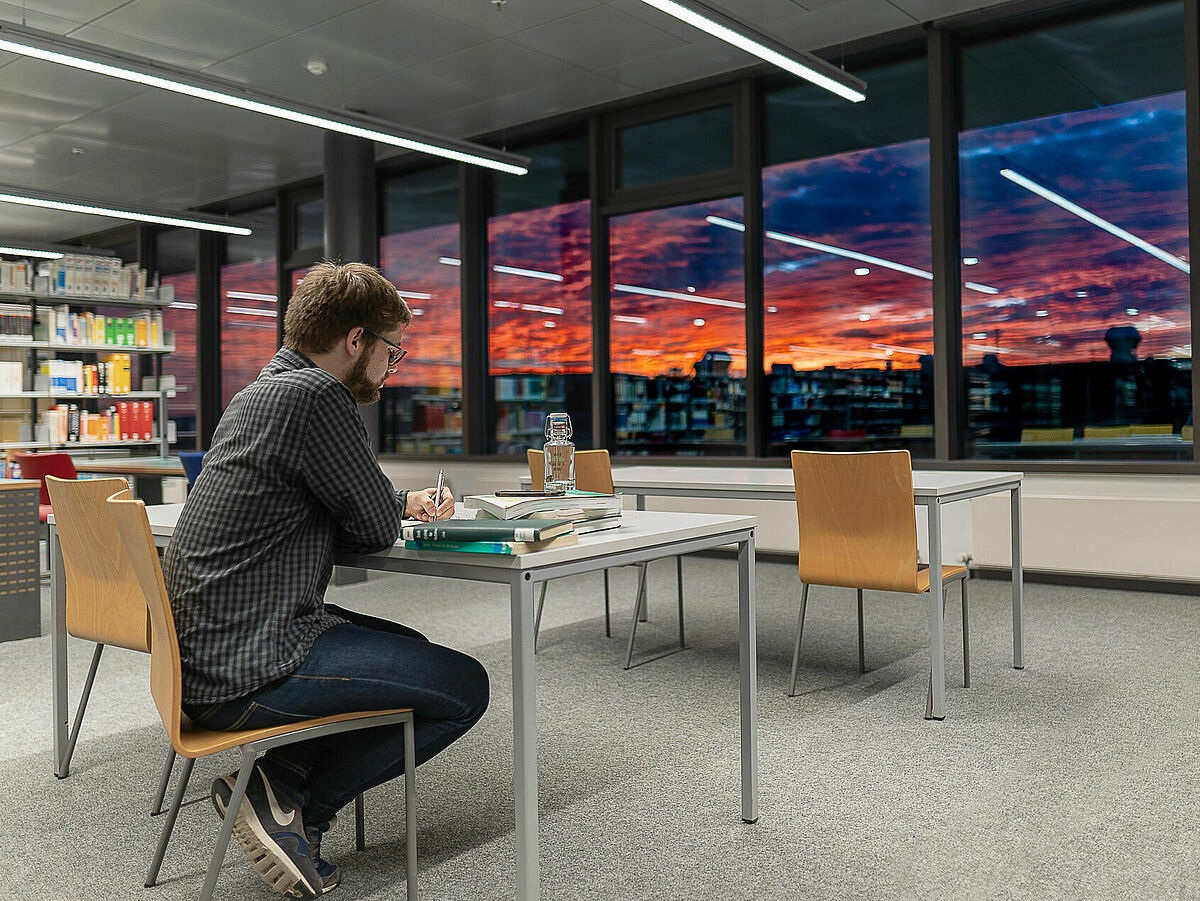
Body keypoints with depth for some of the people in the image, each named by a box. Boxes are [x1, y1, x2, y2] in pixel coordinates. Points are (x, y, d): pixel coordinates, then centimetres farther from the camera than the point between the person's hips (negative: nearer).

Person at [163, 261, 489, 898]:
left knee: (412, 650, 25)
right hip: (250, 666, -10)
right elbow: (377, 529, -11)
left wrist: (404, 502, 15)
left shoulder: (265, 390, 15)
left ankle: (284, 776, 10)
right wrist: (396, 508, 10)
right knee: (466, 687, -4)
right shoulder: (314, 395, -17)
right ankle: (295, 807, 2)